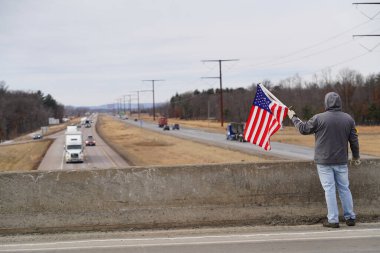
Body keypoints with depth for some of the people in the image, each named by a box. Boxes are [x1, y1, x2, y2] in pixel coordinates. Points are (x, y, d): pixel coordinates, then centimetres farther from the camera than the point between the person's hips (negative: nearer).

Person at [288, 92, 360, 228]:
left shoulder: (319, 118, -11)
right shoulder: (348, 119, 0)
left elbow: (303, 129, 2)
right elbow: (354, 140, 6)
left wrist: (293, 117, 18)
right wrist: (356, 156, 20)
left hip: (324, 161, -3)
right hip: (341, 161, 3)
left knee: (329, 189, 0)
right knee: (344, 188, 12)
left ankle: (333, 220, 1)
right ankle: (350, 217, 16)